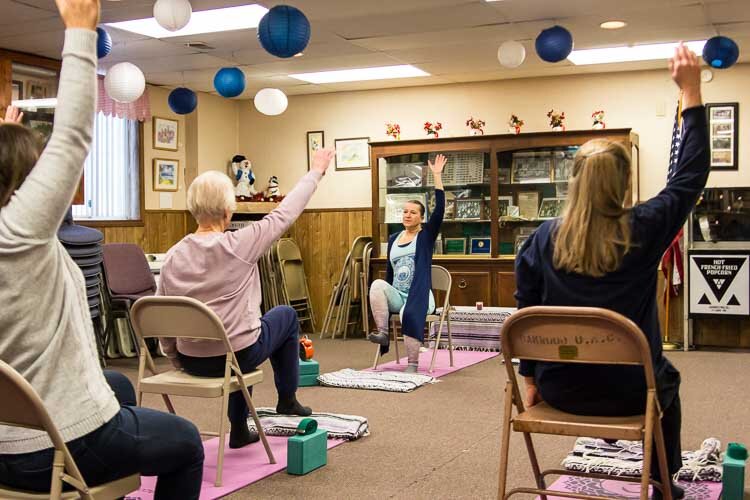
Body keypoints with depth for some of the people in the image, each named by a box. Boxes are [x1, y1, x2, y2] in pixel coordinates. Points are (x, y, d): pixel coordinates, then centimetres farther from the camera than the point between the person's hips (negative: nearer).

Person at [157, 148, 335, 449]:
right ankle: (287, 399, 36)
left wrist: (175, 358, 15)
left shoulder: (174, 255, -6)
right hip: (237, 355, -4)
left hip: (192, 361, 4)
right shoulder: (239, 245, -19)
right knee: (287, 314, 25)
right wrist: (316, 171, 6)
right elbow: (285, 213, -8)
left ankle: (239, 431, 38)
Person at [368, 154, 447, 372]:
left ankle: (413, 364, -28)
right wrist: (384, 296, 19)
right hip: (396, 296, 4)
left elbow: (440, 210, -11)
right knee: (377, 284, -29)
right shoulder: (393, 239, 15)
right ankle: (382, 333, -28)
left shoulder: (426, 235, 3)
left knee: (409, 313, -37)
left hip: (419, 295, -4)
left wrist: (437, 176, -15)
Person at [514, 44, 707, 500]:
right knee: (666, 378, 34)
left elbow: (526, 310, -2)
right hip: (628, 390, -2)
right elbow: (692, 174, -3)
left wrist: (532, 379, 9)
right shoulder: (644, 231, -14)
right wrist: (692, 92, 1)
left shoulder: (544, 238, -7)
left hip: (560, 389, 2)